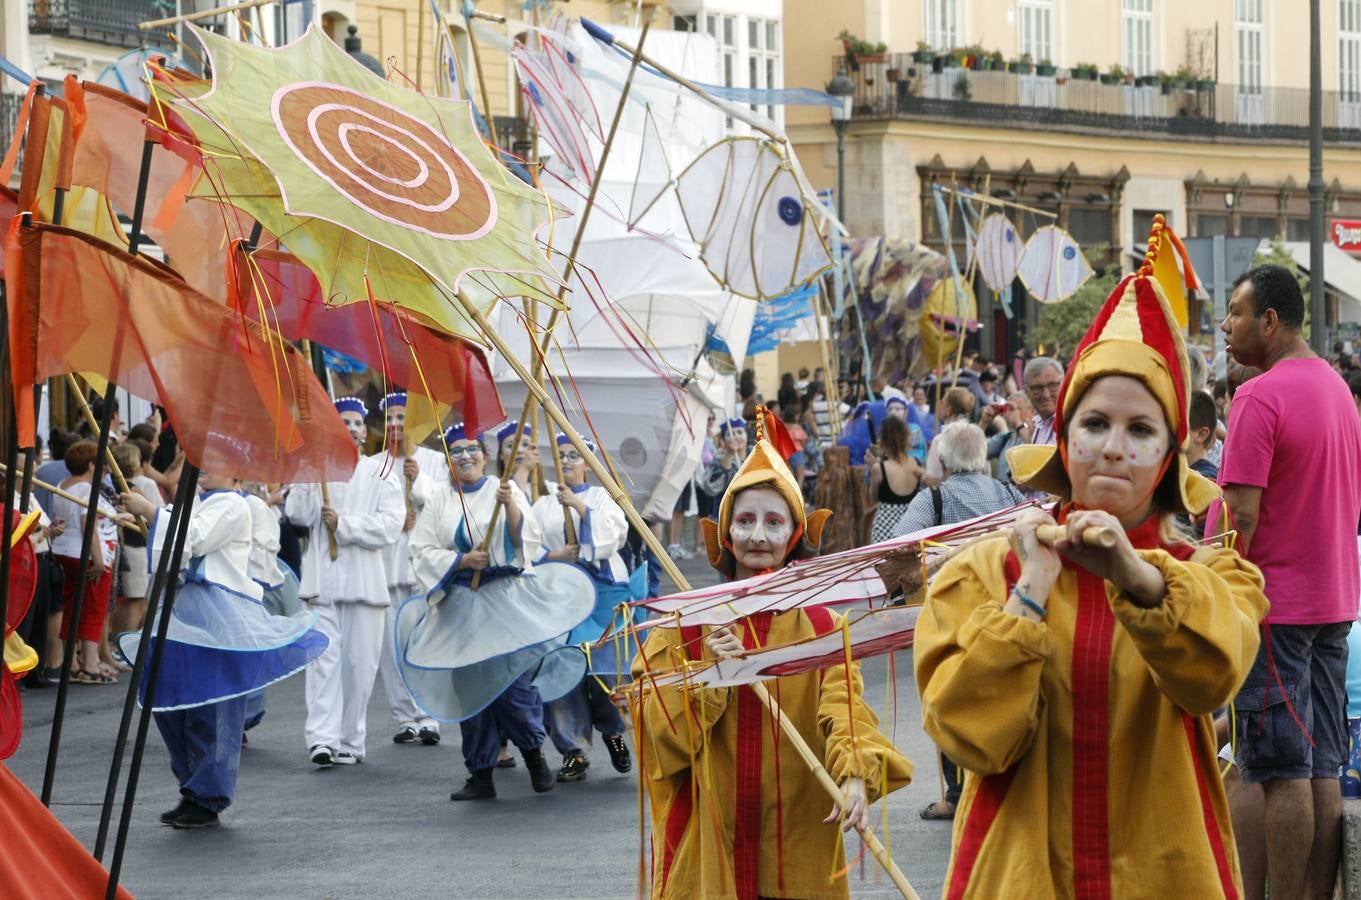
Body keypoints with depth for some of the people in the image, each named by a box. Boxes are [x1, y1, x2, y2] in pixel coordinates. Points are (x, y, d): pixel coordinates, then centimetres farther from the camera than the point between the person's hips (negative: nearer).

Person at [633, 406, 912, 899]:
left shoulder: (824, 627, 3)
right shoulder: (686, 624, 3)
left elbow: (845, 709, -13)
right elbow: (655, 724, -4)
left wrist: (856, 775, -31)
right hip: (708, 841, 0)